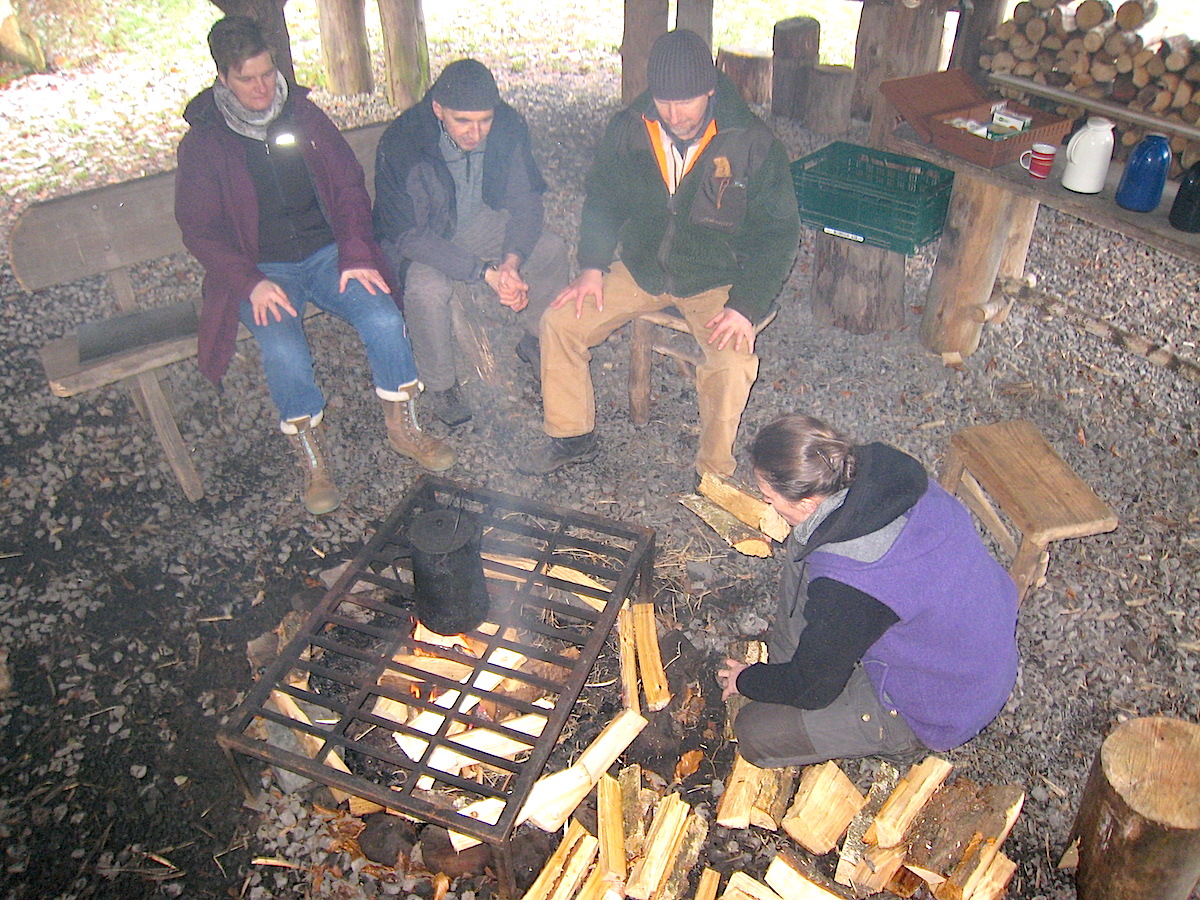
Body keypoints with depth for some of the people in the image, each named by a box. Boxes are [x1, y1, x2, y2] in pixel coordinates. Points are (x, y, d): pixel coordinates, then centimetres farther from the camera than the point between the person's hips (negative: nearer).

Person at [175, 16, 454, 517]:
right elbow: (199, 230, -2)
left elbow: (349, 187, 7)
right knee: (283, 349, -32)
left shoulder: (303, 115, 7)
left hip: (328, 254, 2)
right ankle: (312, 461, -9)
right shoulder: (202, 145, 0)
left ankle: (403, 428, -4)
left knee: (384, 317, -26)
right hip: (261, 272, -2)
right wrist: (251, 282, -18)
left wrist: (355, 255, -9)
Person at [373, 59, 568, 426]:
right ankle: (440, 385, -7)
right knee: (427, 288, -34)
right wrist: (486, 272, -38)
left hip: (482, 222, 4)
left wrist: (512, 260, -33)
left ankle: (537, 342, 11)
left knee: (551, 249, -14)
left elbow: (526, 201, -13)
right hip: (417, 236, -4)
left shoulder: (510, 126, -19)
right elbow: (410, 235, -30)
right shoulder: (399, 145, -31)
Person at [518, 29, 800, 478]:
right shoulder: (628, 129, -6)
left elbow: (778, 233, -11)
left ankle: (713, 471, -4)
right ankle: (573, 437, 11)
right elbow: (602, 198, 9)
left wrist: (746, 306, -23)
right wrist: (592, 265, -5)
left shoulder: (753, 143, -16)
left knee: (733, 364, -30)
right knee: (560, 322, -9)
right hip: (641, 268, 4)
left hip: (716, 280, -3)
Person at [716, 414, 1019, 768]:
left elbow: (812, 690, -18)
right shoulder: (889, 472, -17)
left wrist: (746, 681, 3)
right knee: (801, 549, 6)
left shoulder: (845, 586, -36)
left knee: (754, 732, -3)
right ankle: (786, 661, 19)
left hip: (941, 711, -7)